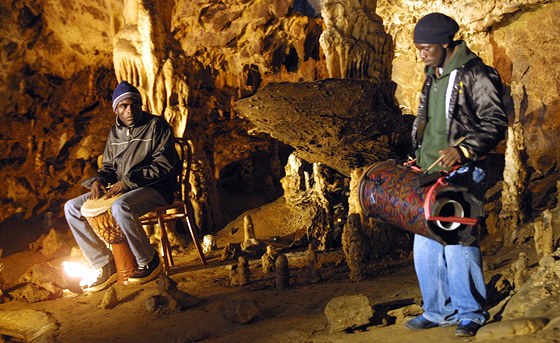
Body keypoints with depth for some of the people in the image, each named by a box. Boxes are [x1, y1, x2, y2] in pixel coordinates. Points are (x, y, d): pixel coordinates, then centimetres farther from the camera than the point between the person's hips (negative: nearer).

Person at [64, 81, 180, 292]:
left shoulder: (156, 126, -7)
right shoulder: (115, 133, 13)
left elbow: (164, 165, -16)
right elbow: (109, 166, 22)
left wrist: (128, 181, -22)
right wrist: (99, 180, -2)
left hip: (155, 189, -7)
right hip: (121, 189, 8)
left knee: (120, 207, -38)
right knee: (72, 208, -3)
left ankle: (149, 262, -17)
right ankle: (105, 264, -2)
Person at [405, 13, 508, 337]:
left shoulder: (475, 74, -8)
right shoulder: (433, 79, 18)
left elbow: (495, 122, -14)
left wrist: (463, 149, -24)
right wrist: (418, 159, 20)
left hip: (462, 174, -8)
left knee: (458, 242, -9)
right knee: (425, 245, 9)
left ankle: (471, 313, 7)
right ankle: (438, 311, 21)